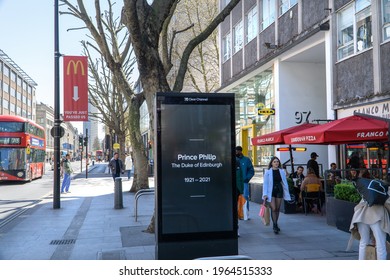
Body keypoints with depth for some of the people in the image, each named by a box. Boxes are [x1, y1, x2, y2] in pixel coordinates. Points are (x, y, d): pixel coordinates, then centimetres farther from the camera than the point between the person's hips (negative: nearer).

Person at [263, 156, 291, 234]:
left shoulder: (281, 171, 4)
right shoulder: (268, 172, -4)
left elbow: (285, 183, 8)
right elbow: (265, 183, -4)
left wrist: (287, 194, 6)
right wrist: (265, 194, -10)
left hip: (279, 190, 3)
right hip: (271, 191, -3)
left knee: (277, 209, 9)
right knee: (273, 209, -10)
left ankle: (275, 224, 24)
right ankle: (275, 226, -6)